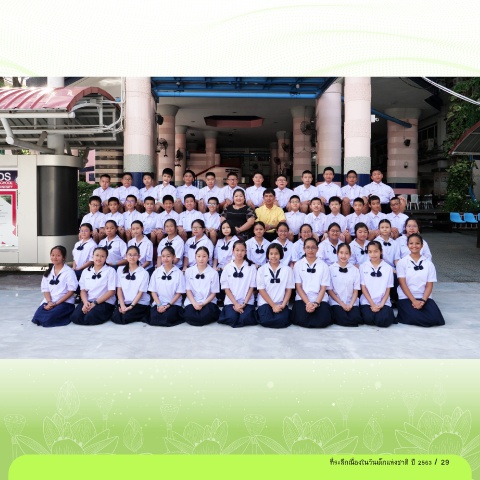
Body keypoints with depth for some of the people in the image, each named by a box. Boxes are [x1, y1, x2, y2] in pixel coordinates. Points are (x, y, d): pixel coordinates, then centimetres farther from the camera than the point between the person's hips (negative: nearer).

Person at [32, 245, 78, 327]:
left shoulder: (69, 271, -6)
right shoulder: (48, 272, 13)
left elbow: (71, 291, -9)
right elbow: (45, 289, 9)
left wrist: (56, 303, -13)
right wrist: (49, 302, -10)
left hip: (65, 302, -5)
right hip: (49, 301, 5)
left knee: (47, 319, -26)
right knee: (37, 317, -20)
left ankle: (67, 314, -1)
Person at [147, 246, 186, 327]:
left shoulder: (178, 273, -2)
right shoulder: (156, 272, 6)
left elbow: (179, 293, -2)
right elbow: (153, 291, 5)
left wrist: (168, 305, -11)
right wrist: (159, 305, -9)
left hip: (174, 304, -2)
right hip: (158, 303, 2)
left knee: (167, 318, -28)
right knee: (154, 319, -25)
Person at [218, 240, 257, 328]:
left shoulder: (251, 267, 2)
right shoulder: (227, 267, 3)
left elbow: (251, 287, 1)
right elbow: (226, 288, 2)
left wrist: (244, 303, -9)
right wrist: (236, 304, -9)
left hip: (247, 301, 0)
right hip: (231, 301, 1)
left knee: (245, 319, -26)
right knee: (232, 318, -25)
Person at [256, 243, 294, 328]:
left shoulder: (287, 269, 4)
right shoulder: (261, 270, 1)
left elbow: (289, 290, 4)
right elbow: (261, 290, -2)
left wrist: (283, 305, -10)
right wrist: (273, 305, -10)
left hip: (281, 303, 1)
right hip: (265, 303, 0)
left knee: (282, 321, -26)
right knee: (266, 321, -26)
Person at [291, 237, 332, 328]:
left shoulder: (323, 265, 6)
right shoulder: (298, 265, 6)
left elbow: (323, 288, 1)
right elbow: (298, 287, 0)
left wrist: (316, 303, -15)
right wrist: (307, 303, -13)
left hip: (320, 299, 0)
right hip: (302, 299, 0)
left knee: (322, 321, -26)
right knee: (301, 320, -27)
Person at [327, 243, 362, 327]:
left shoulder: (355, 270, 7)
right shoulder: (331, 269, 0)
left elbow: (355, 291, 6)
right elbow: (329, 290, -1)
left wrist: (350, 305, -10)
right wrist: (342, 304, -8)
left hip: (352, 303, 2)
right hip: (336, 302, -2)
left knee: (355, 318, -26)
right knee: (342, 319, -28)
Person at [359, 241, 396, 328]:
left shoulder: (388, 268, 4)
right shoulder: (363, 267, 3)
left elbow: (388, 289, 4)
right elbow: (363, 287, 0)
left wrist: (381, 304, -11)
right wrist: (372, 304, -10)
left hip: (383, 302, 0)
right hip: (367, 302, 0)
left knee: (383, 321, -25)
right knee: (368, 319, -27)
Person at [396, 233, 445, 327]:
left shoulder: (428, 264, 9)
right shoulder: (402, 262, 2)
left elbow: (429, 285, 3)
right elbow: (402, 284, -6)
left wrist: (423, 301, -14)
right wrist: (414, 301, -15)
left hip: (424, 298, 3)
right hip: (406, 298, -2)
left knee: (434, 319, -24)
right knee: (414, 318, -30)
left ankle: (419, 313, 5)